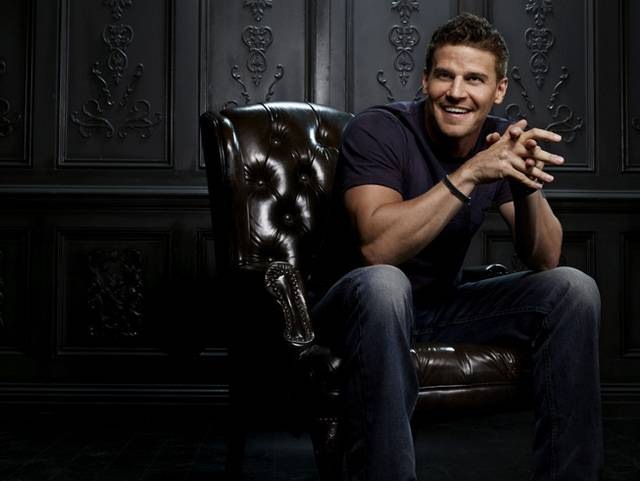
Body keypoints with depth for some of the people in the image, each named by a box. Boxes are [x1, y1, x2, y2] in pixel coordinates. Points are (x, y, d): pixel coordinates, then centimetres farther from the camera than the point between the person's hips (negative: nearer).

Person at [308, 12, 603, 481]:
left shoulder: (501, 140, -3)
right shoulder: (377, 131, -18)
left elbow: (545, 260, -7)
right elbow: (378, 249, -32)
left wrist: (527, 183, -26)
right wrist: (469, 174, -37)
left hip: (443, 303, 5)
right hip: (357, 302, -5)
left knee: (573, 288, -12)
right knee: (383, 284, -40)